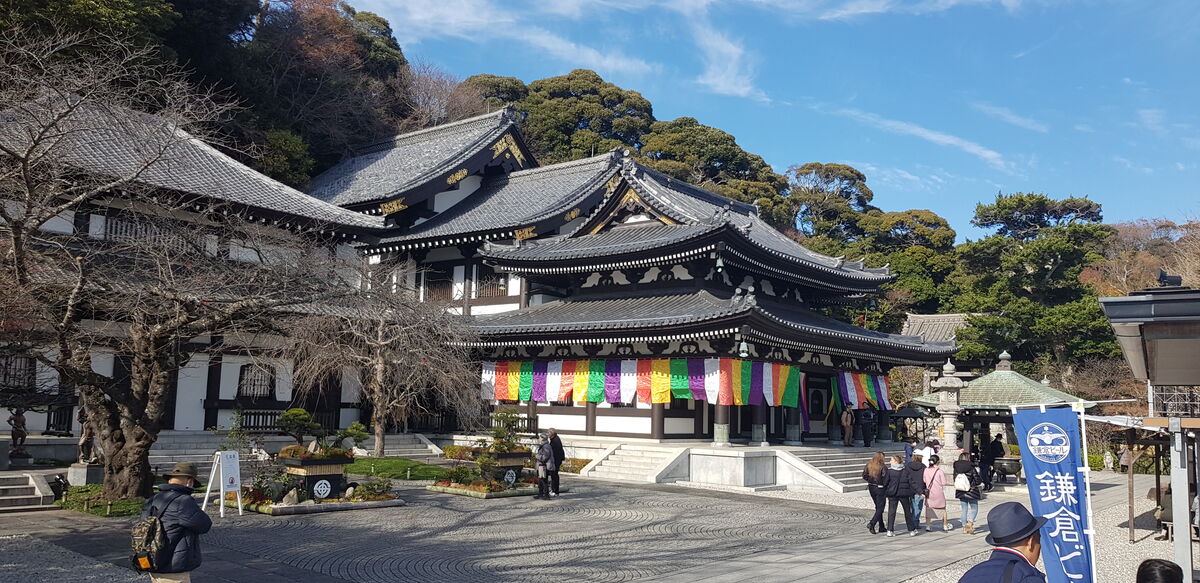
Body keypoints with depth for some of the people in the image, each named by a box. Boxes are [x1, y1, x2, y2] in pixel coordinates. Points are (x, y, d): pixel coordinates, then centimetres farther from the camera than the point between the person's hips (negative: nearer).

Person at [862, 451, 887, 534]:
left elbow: (864, 476, 1)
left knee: (878, 507, 17)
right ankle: (871, 524, -14)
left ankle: (881, 527, 22)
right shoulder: (883, 467, -16)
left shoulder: (869, 465, 0)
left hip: (871, 487, 6)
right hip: (880, 488, -6)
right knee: (880, 508, 2)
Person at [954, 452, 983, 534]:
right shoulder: (971, 468, -14)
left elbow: (955, 480, 5)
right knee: (974, 509, 9)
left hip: (961, 493, 4)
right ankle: (970, 523, -10)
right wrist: (981, 483, 14)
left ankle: (964, 527, 15)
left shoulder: (956, 468, -2)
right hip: (971, 492, -4)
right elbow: (977, 479, -9)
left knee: (964, 510, 14)